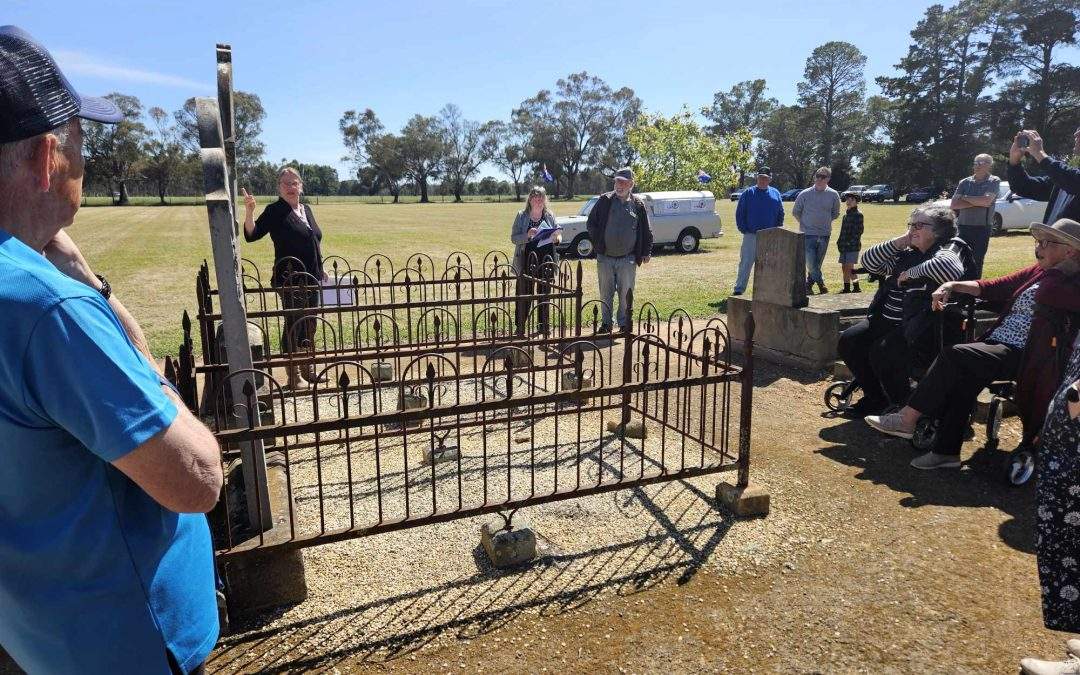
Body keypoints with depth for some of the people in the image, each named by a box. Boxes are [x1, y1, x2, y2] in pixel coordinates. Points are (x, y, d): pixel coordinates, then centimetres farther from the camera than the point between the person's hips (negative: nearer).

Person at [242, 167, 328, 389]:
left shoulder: (306, 209, 13)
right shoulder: (275, 211, -8)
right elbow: (251, 235, -17)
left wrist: (322, 271, 20)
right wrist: (249, 212, -33)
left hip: (312, 279, 7)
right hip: (290, 280, -7)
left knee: (310, 324, 14)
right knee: (293, 324, -1)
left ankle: (308, 370, 27)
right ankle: (293, 375, 9)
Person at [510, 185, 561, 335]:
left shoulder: (549, 216, 9)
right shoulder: (522, 216, 1)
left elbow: (558, 234, 13)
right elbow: (514, 238, -3)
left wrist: (557, 237, -11)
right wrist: (527, 235, -21)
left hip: (546, 261, 3)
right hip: (526, 261, -3)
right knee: (525, 294, -2)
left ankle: (543, 325, 22)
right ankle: (520, 326, 7)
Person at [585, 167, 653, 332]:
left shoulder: (638, 205, 3)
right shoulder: (604, 201, 2)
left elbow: (647, 231, 8)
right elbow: (590, 224, 7)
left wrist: (646, 252, 2)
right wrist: (598, 243, 0)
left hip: (628, 259, -1)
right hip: (605, 257, 1)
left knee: (626, 294, 4)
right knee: (605, 293, 8)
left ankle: (624, 324, 15)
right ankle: (606, 323, 20)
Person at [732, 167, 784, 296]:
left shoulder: (775, 194, 9)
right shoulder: (748, 193, 2)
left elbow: (780, 214, 13)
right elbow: (739, 213, 1)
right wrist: (743, 229, -6)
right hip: (751, 236, -2)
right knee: (745, 263, -4)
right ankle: (739, 289, -1)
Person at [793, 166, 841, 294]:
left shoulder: (833, 195, 0)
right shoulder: (805, 194, -5)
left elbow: (835, 214, 16)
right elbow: (795, 212, 9)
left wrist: (825, 222, 9)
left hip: (824, 235, 2)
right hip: (808, 235, -2)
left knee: (817, 264, 9)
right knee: (811, 264, -10)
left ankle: (808, 286, 23)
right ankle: (821, 283, 7)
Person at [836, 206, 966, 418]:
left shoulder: (942, 254, -7)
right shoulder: (905, 254, 15)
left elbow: (953, 269, -32)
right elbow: (868, 262, 11)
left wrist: (915, 270, -20)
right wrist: (897, 242, 1)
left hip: (917, 329, -8)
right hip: (886, 321, 8)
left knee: (882, 352, -29)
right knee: (848, 341, -2)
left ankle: (904, 407, -3)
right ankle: (876, 398, 14)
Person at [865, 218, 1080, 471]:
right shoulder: (1038, 271, 17)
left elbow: (1044, 294, -26)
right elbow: (992, 287, 16)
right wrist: (952, 285, 0)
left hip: (1020, 355, -6)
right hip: (996, 343, 6)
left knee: (954, 355, -26)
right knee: (965, 375, -22)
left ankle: (907, 418, -20)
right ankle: (946, 451, -19)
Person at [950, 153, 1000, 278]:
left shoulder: (994, 181, 2)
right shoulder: (965, 182, 9)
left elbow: (987, 201, -16)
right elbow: (953, 205, -2)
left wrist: (965, 198, -4)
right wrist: (977, 202, -9)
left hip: (982, 228, -2)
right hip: (963, 226, 2)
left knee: (977, 261, 4)